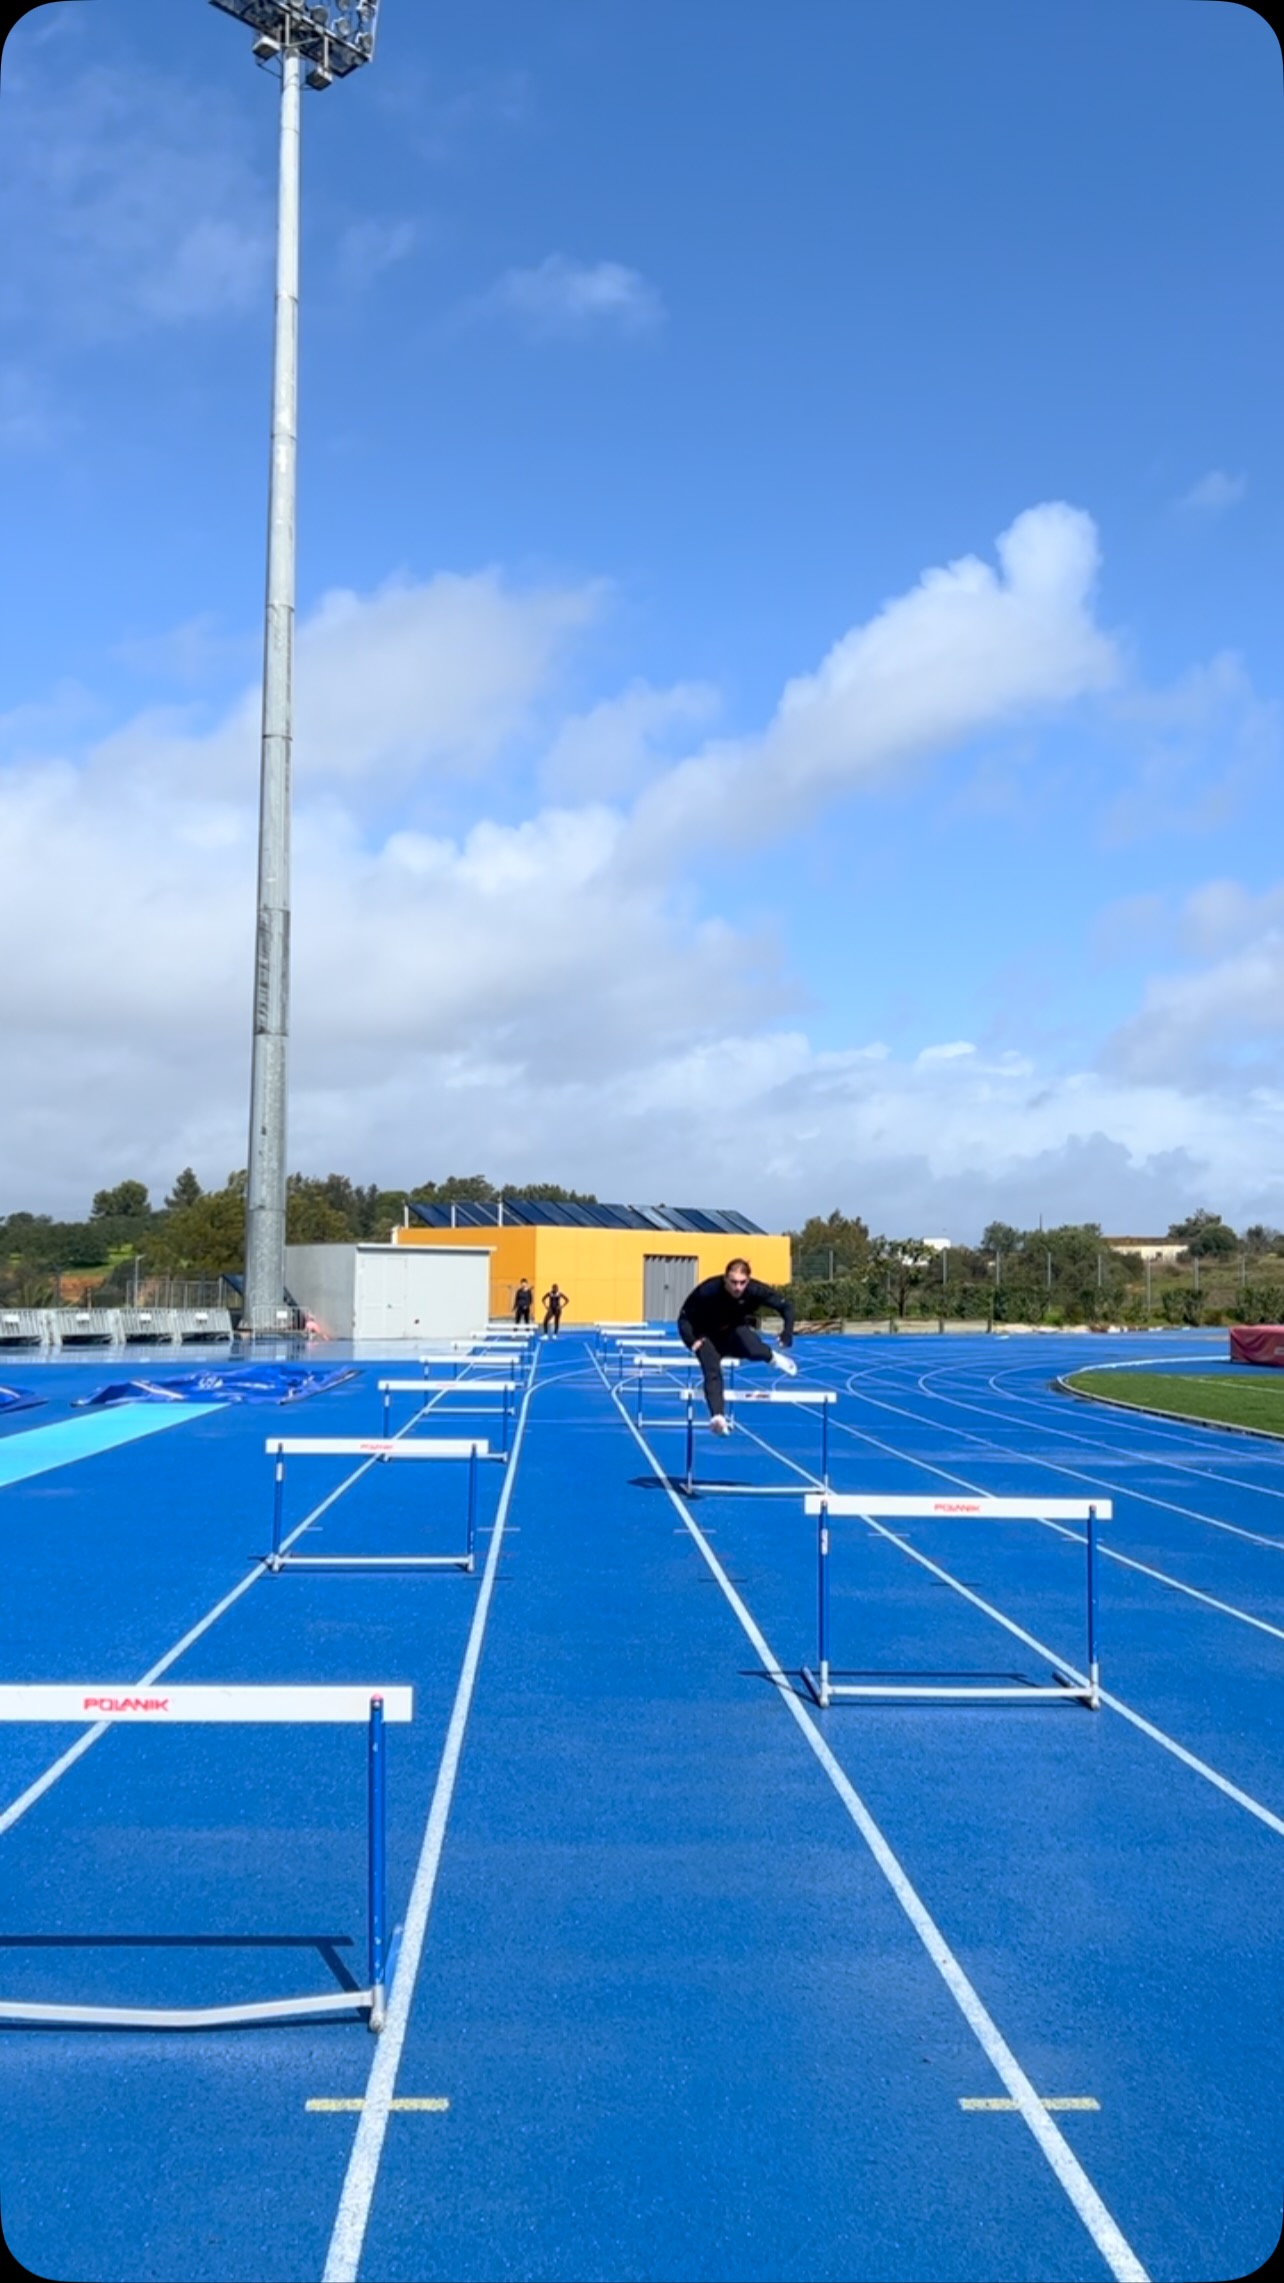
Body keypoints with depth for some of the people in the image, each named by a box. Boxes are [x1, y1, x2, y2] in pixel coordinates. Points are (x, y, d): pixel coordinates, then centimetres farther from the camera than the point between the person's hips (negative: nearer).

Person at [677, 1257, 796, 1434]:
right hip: (709, 1337, 0)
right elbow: (684, 1317, -15)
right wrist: (692, 1341, -29)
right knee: (712, 1372, -28)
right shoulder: (707, 1291, -27)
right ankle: (717, 1417, -36)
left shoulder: (755, 1291, -23)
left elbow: (786, 1306, -12)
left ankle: (774, 1358, -5)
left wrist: (786, 1337, -23)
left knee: (752, 1349, -35)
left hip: (737, 1334, 0)